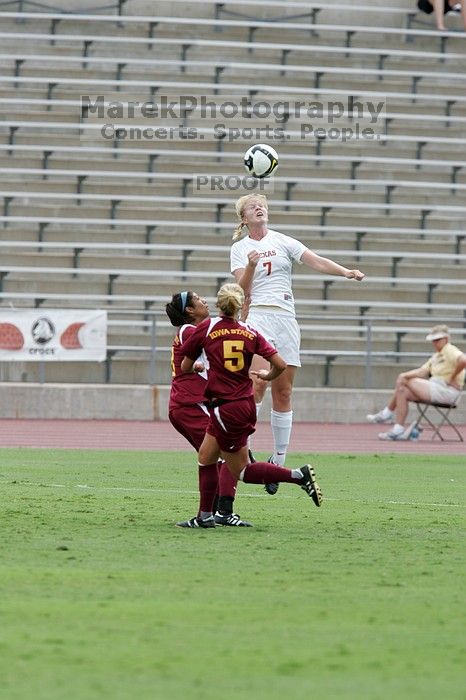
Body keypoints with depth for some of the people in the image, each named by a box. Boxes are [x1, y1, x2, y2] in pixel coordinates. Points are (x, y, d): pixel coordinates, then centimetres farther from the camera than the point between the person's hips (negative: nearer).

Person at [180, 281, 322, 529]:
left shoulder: (206, 328, -6)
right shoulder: (250, 333, 3)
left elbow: (185, 366, 3)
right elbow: (280, 364, -4)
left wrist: (197, 367, 26)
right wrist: (268, 376, 18)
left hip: (227, 409, -6)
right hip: (246, 404, 6)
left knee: (241, 471, 3)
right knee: (205, 457, 18)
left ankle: (299, 475, -11)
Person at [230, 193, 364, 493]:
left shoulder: (282, 241, 11)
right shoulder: (239, 248, 9)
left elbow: (315, 260, 1)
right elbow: (243, 289, -1)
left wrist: (346, 271, -13)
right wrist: (251, 266, -19)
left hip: (286, 319, 2)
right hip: (257, 316, -2)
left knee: (284, 392, 1)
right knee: (259, 381, -23)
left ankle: (279, 460, 7)